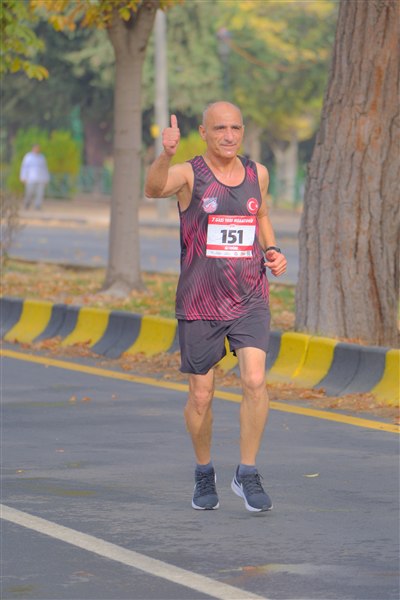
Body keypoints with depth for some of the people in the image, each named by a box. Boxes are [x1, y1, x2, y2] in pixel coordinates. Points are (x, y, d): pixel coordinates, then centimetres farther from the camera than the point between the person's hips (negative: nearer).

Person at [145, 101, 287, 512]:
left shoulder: (257, 173, 6)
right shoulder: (188, 175, -7)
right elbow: (153, 188, -30)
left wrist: (271, 251, 6)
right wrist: (166, 154, -50)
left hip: (250, 301, 2)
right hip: (199, 305, -2)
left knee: (254, 380, -17)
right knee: (200, 397, 5)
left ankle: (247, 475, -5)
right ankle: (204, 475, 28)